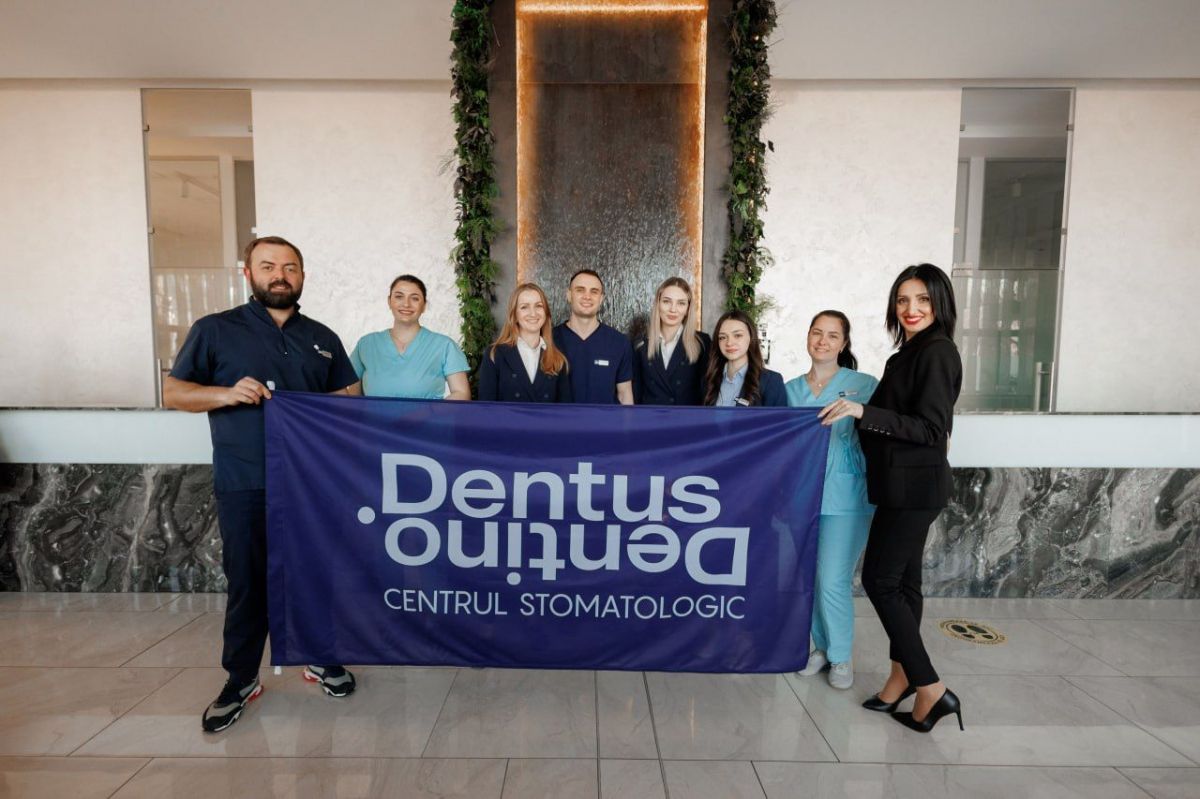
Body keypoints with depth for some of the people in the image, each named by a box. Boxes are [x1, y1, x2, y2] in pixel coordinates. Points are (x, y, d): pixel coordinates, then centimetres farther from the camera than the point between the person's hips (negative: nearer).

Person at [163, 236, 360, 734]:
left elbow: (346, 402, 14)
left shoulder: (322, 338, 11)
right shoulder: (215, 330, 4)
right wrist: (227, 393, -17)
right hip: (245, 486, -2)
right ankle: (240, 680, 24)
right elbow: (173, 393, 2)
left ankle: (321, 659, 30)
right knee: (248, 582, 6)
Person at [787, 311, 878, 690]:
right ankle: (822, 646, 33)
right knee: (808, 580, 11)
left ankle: (841, 656, 21)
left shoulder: (865, 385, -1)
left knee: (833, 582, -4)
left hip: (845, 499, -4)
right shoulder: (791, 389, 9)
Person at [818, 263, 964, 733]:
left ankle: (930, 689, 6)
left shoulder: (937, 352, -14)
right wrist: (859, 411, 14)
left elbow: (931, 429, -21)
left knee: (880, 580, -5)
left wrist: (863, 411, -25)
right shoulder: (911, 351, 13)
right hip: (903, 484, 10)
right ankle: (902, 677, 27)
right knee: (901, 581, 15)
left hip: (915, 486, -9)